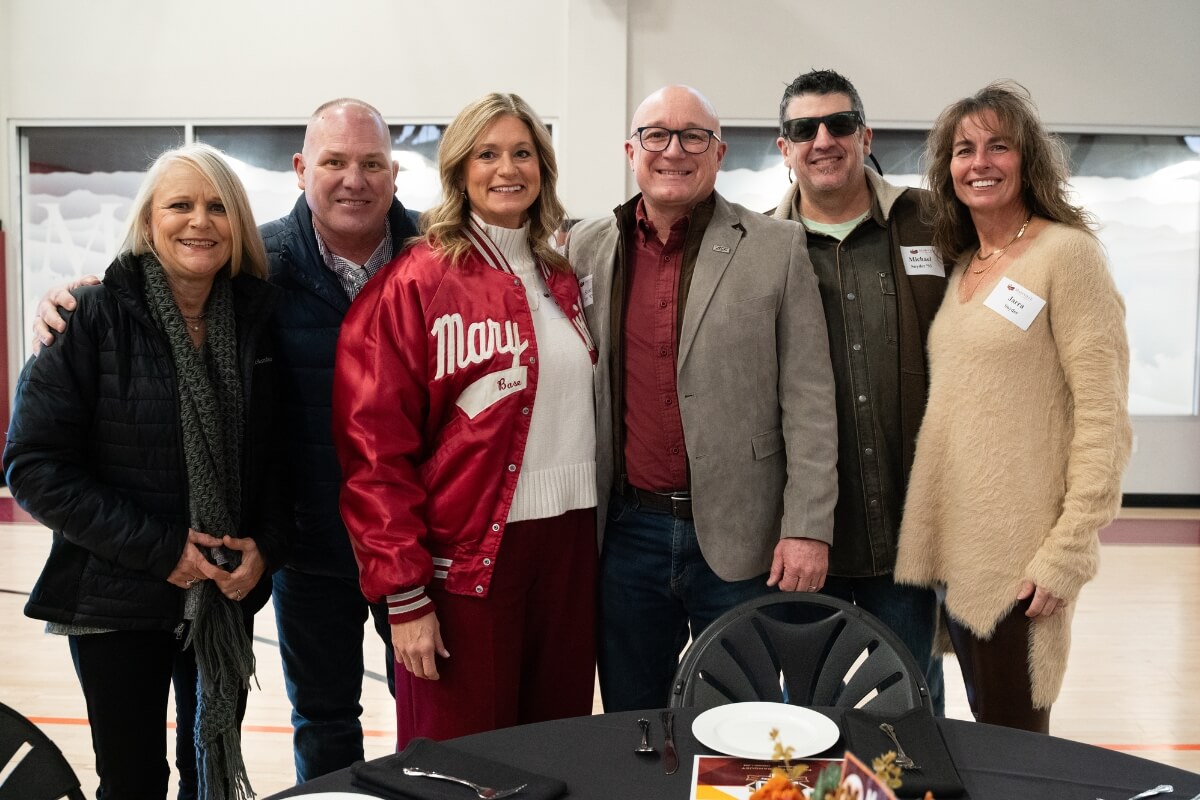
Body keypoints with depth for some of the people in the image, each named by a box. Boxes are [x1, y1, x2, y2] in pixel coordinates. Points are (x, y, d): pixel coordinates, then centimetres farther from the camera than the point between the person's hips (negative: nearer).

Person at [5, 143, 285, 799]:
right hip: (116, 599, -3)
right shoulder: (93, 319, -10)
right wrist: (157, 548, -17)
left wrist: (265, 546, -8)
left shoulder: (257, 318, 0)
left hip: (230, 594, 3)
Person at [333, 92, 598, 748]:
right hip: (466, 559, -5)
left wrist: (598, 536, 10)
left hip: (568, 546, 5)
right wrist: (404, 595, -12)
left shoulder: (560, 279, 12)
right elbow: (376, 448, -10)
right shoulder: (416, 283, -7)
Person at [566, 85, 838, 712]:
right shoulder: (586, 248, 5)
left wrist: (807, 527, -8)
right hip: (625, 531, 2)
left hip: (741, 537, -2)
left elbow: (808, 402, -3)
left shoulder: (777, 249, -1)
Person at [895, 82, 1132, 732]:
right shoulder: (961, 265, 12)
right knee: (981, 732, 17)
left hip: (1019, 557, -6)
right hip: (953, 546, 7)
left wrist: (1068, 554, -17)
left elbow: (1103, 418, -13)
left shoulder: (1066, 252, -8)